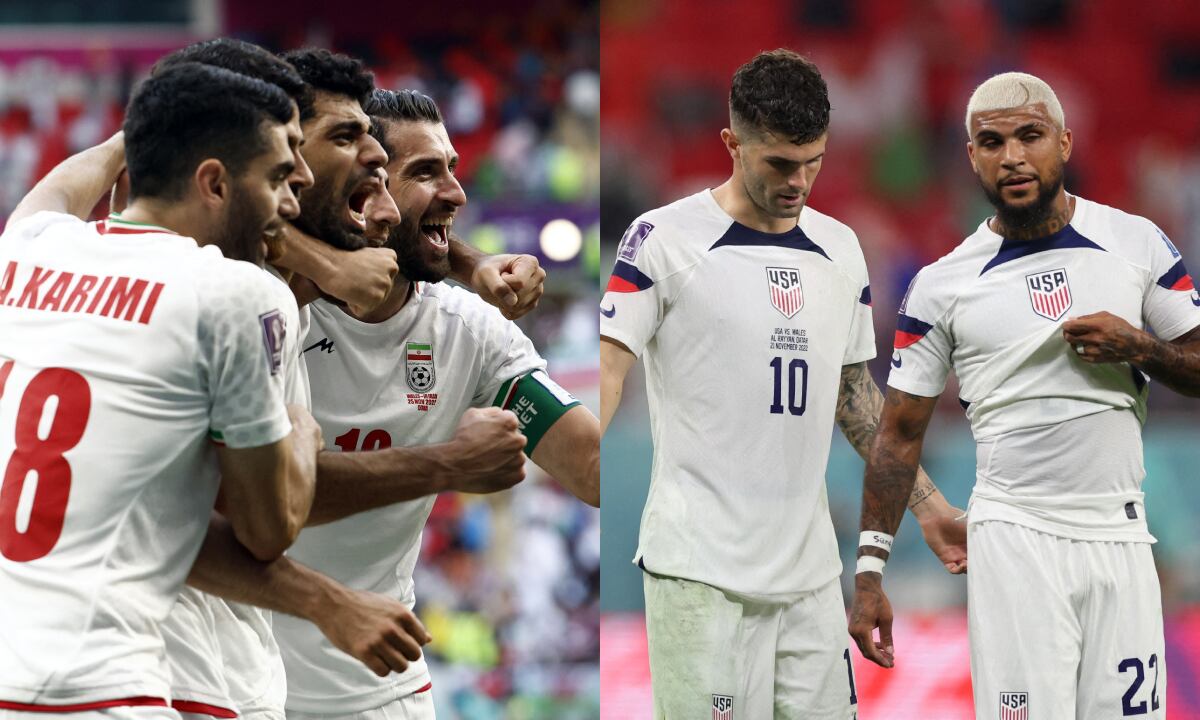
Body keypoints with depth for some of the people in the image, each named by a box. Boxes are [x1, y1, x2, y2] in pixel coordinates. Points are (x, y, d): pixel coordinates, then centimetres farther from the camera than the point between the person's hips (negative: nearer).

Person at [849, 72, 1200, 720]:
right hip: (1016, 539, -2)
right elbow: (900, 434, 4)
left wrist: (1138, 347, -9)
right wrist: (869, 573, -2)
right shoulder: (943, 285, 1)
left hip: (1121, 537, 2)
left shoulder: (1136, 243, 6)